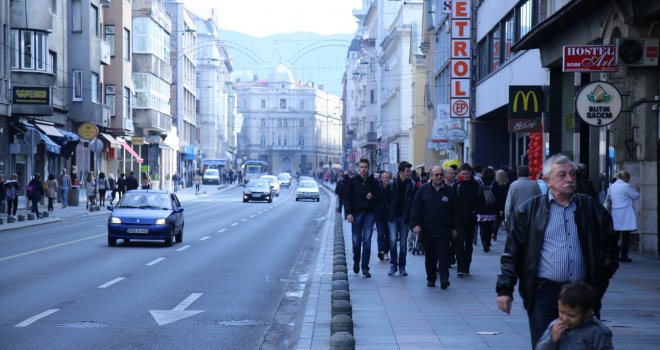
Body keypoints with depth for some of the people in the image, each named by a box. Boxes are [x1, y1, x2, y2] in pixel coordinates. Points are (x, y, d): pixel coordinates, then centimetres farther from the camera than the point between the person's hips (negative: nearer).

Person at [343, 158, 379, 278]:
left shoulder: (373, 182, 6)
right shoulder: (353, 181, 4)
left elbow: (378, 198, 10)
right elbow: (347, 198, 1)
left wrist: (372, 197, -13)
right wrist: (348, 213, -9)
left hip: (369, 214, 0)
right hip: (356, 213, 0)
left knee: (367, 241, -4)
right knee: (356, 241, 3)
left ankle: (365, 268, 0)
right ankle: (356, 262, 29)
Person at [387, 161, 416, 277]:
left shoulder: (412, 185, 2)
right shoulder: (392, 184, -1)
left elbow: (414, 202, 2)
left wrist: (412, 217, -4)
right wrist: (387, 214, -3)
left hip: (404, 218, 1)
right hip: (393, 216, -1)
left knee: (403, 243, 5)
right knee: (393, 240, -10)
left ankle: (402, 267, 15)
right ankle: (393, 265, 4)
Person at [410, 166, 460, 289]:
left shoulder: (449, 191, 5)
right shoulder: (423, 190, 4)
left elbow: (455, 211, 9)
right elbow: (415, 208, 2)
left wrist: (455, 228, 6)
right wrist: (415, 224, -8)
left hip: (444, 231, -1)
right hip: (427, 230, 1)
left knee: (443, 255, -9)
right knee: (430, 257, 9)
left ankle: (444, 279, -13)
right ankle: (431, 279, 20)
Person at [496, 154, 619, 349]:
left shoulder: (592, 209, 9)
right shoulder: (529, 211, 4)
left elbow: (610, 246, 15)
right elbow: (512, 252, 3)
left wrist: (602, 279, 5)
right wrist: (505, 289, -3)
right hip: (543, 293, -2)